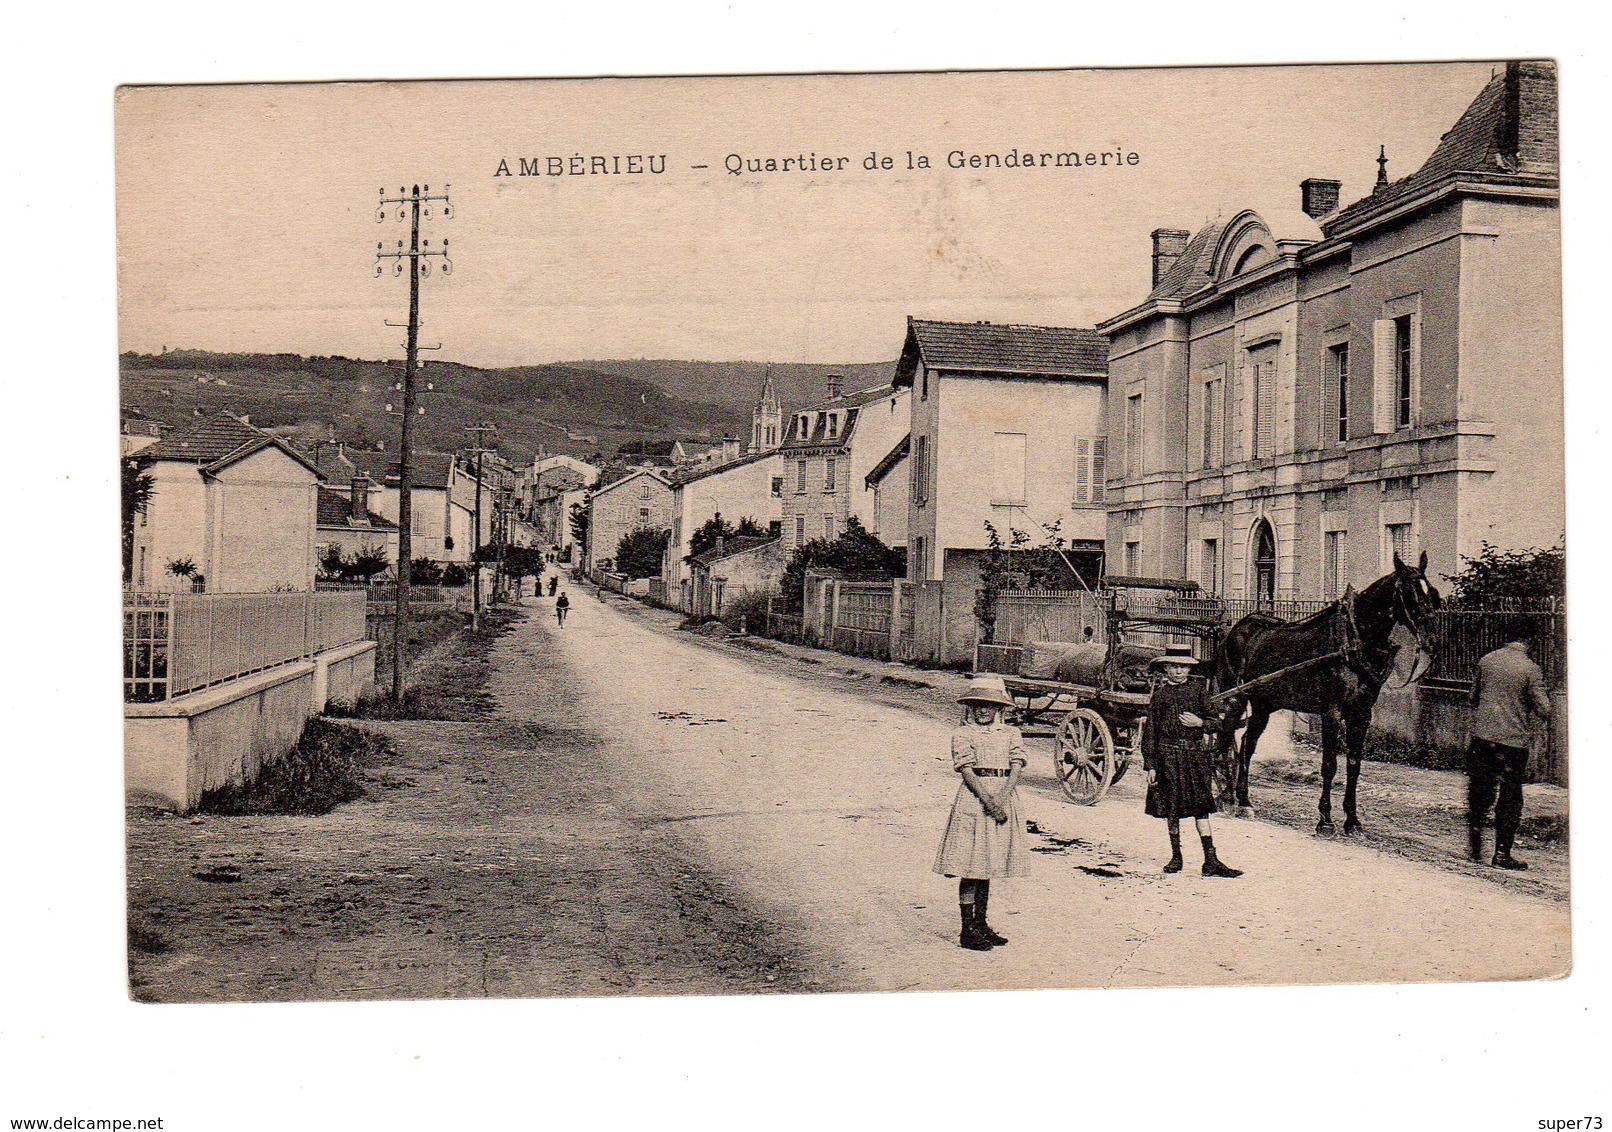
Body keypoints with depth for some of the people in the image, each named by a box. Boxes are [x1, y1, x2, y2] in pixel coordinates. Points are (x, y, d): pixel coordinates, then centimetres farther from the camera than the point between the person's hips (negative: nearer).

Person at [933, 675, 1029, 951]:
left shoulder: (1011, 734, 11)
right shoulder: (963, 734, 0)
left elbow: (1016, 768, 0)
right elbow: (967, 771, -8)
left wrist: (1002, 799, -15)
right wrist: (988, 800, -19)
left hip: (1005, 797, 4)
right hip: (974, 797, -4)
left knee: (988, 866, 12)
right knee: (970, 867, -4)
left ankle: (981, 923, 22)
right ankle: (967, 930, 1)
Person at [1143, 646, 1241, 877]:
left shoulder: (1198, 688, 6)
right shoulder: (1160, 693, 3)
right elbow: (1150, 731, 2)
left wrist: (1200, 722, -15)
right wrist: (1150, 765, -2)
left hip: (1195, 753, 0)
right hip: (1168, 754, 0)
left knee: (1201, 807, -3)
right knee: (1172, 808, 6)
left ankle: (1211, 861, -4)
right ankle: (1176, 857, 17)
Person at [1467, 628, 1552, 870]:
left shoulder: (1486, 660, 4)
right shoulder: (1530, 669, -9)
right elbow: (1544, 711, -9)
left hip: (1481, 735, 4)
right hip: (1513, 741, -3)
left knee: (1479, 791, 16)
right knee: (1509, 798, 7)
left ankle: (1474, 847, 17)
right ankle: (1502, 853, 9)